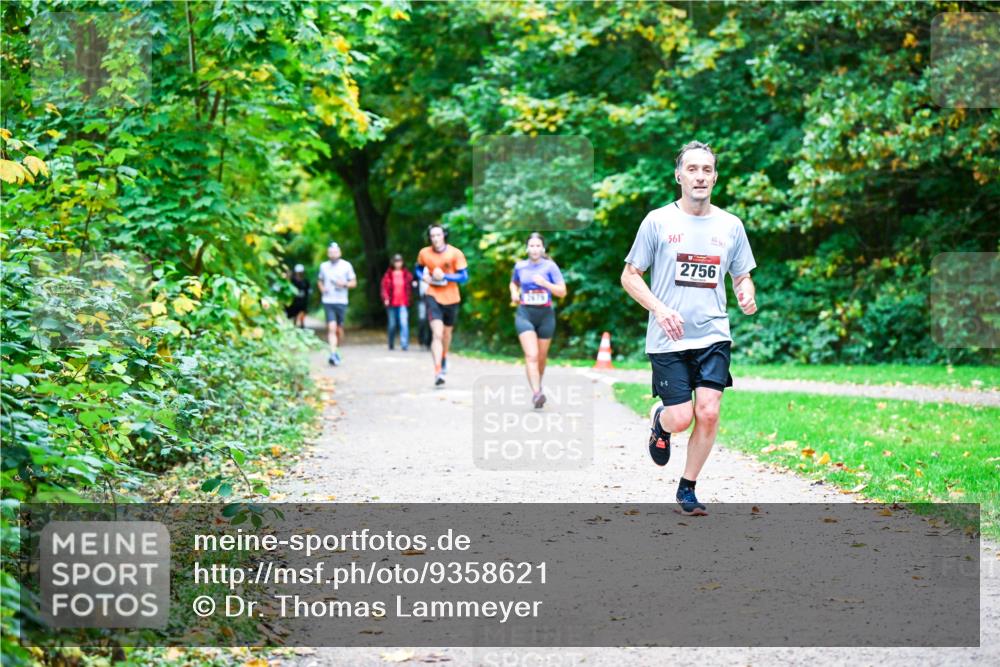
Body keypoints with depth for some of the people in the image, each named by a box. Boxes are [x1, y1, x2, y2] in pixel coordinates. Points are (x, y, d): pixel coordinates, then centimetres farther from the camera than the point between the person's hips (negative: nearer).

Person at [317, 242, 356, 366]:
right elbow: (320, 281, 23)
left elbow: (354, 283, 6)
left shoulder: (346, 265, 3)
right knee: (331, 328, -13)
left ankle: (336, 351, 27)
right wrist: (322, 288, 1)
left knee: (339, 328, 7)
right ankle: (333, 354, -20)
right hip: (328, 301, 0)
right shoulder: (323, 266, 9)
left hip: (341, 301, 0)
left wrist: (344, 284, -14)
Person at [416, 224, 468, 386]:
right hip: (433, 297, -1)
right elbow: (419, 268, 17)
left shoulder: (455, 254, -9)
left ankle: (444, 359, 50)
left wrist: (444, 276, -22)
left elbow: (464, 277, -10)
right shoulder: (424, 253, -4)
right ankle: (438, 371, -23)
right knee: (437, 333, -18)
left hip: (451, 298, 2)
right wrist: (423, 277, -6)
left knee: (447, 333, 20)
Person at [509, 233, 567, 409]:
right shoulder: (520, 266, 5)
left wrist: (545, 283, -20)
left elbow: (562, 292, -6)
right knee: (531, 355, -18)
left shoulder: (550, 266, -3)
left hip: (545, 315, 0)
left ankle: (538, 387, 38)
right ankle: (536, 393, -28)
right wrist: (514, 293, 4)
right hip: (525, 314, 0)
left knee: (541, 357, 13)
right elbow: (513, 283, 26)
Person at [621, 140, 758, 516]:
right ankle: (661, 422, 31)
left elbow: (741, 277, 18)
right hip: (668, 340, -2)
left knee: (708, 413, -9)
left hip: (713, 336, 2)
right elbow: (629, 276, 2)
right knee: (682, 418, -8)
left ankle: (687, 489, 9)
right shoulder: (658, 221, -1)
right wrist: (660, 309, -13)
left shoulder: (730, 225, 7)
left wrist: (747, 296, -7)